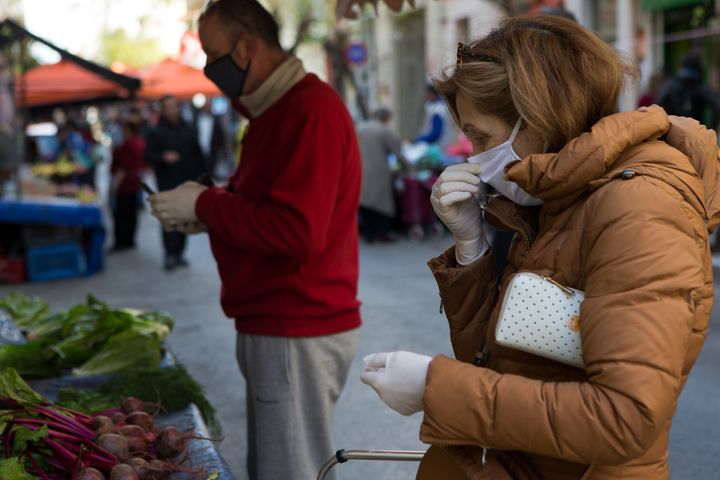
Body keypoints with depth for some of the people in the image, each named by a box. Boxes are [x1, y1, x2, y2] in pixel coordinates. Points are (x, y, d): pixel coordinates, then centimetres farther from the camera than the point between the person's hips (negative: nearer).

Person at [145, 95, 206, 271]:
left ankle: (179, 252, 13)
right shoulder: (156, 133, -1)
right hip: (168, 183, -4)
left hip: (188, 182, 4)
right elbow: (148, 157, -5)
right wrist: (163, 157, -23)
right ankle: (170, 254, -6)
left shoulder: (188, 129, 9)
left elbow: (198, 155, 13)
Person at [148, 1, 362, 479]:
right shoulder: (276, 109, 16)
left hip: (298, 336, -10)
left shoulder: (311, 111, -18)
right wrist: (207, 213, 6)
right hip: (272, 327, 10)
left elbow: (298, 231, -26)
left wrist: (205, 205, -15)